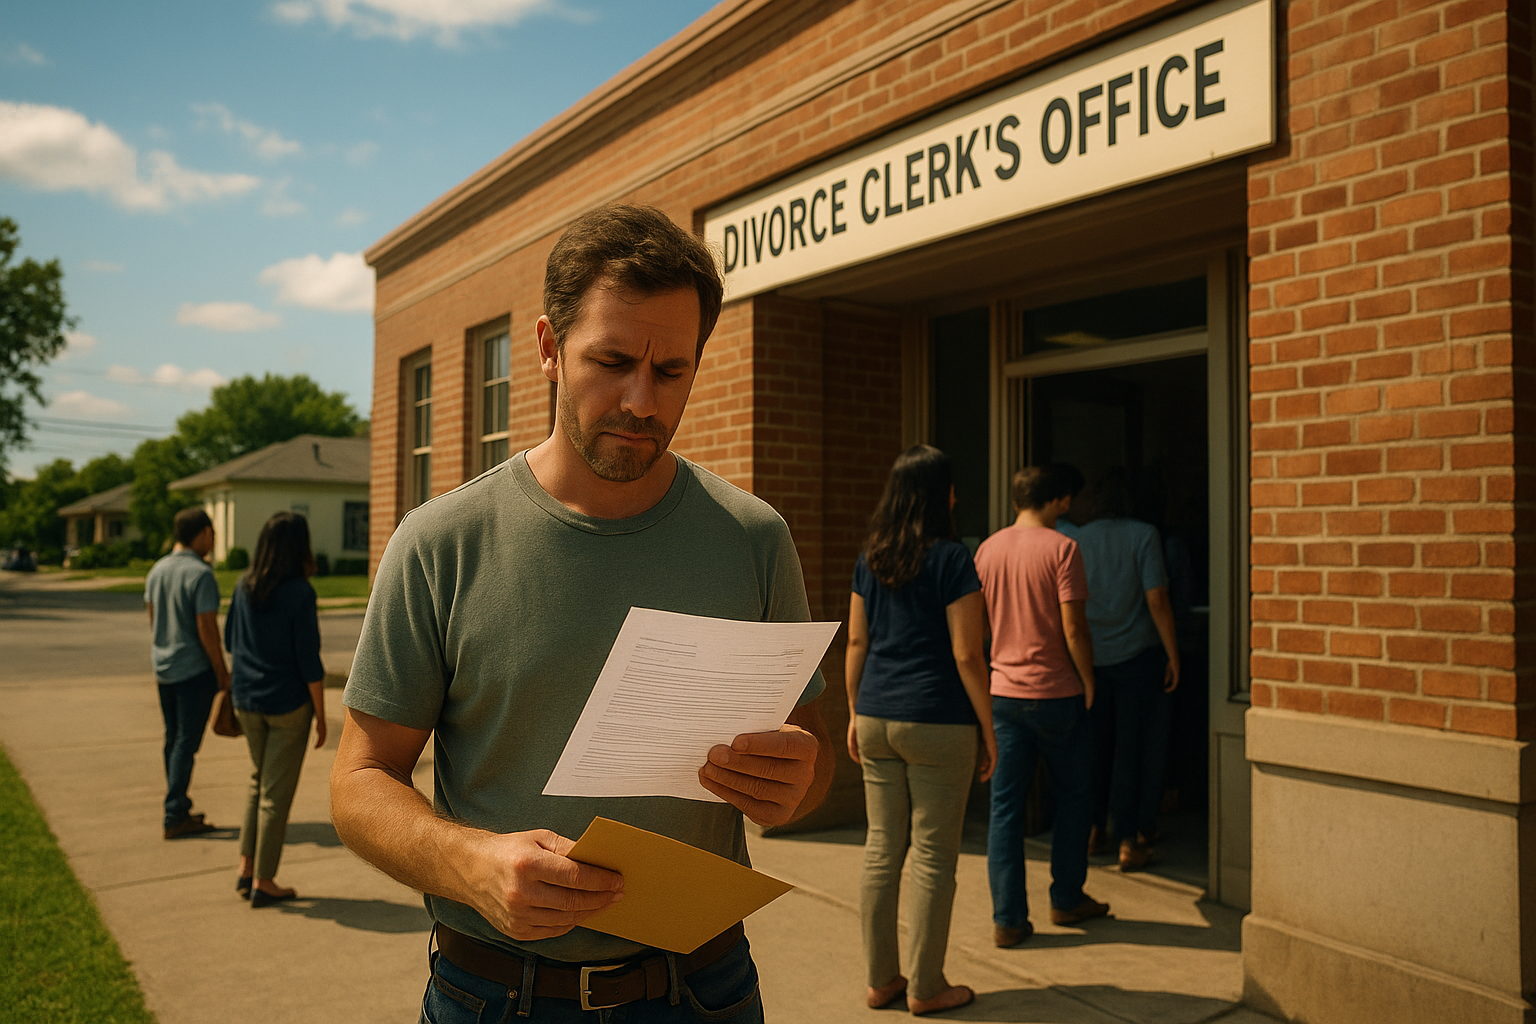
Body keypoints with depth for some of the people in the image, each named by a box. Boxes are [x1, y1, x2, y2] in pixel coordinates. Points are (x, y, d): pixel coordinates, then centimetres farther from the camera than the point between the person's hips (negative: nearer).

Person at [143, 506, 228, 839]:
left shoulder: (157, 570, 7)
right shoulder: (200, 575, -18)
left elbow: (152, 618, 15)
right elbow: (207, 629, -18)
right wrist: (222, 673, -10)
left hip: (163, 668, 8)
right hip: (194, 669, -8)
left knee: (173, 738, 16)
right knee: (187, 741, -3)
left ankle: (178, 808, 25)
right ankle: (175, 817, 0)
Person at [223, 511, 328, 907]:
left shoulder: (245, 586, 0)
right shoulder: (300, 593, -17)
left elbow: (230, 640, 12)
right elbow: (308, 660, -16)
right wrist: (321, 715, -8)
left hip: (247, 699, 6)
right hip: (288, 702, -6)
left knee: (259, 781, 22)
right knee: (277, 791, 5)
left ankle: (247, 869, 22)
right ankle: (263, 882, 13)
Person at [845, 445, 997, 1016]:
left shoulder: (870, 559, 7)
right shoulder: (951, 559, -10)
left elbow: (856, 642, 10)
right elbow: (966, 655, -12)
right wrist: (988, 729, -4)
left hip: (877, 719, 6)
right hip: (937, 723, -6)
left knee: (881, 850, 12)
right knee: (933, 856, 5)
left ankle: (880, 980, 22)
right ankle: (925, 987, 15)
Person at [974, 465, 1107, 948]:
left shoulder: (987, 549, 5)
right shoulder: (1061, 548, -11)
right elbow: (1073, 628, -14)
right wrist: (1089, 681, -2)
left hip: (1002, 691, 4)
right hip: (1056, 692, -4)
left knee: (1005, 805, 6)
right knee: (1073, 796, 16)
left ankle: (1008, 919, 7)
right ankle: (1067, 899, 25)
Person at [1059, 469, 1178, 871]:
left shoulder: (1074, 540, 2)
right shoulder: (1143, 535, -7)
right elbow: (1156, 600, -12)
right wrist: (1173, 655, -4)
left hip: (1090, 657, 3)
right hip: (1137, 656, -3)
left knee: (1096, 744, 15)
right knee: (1136, 746, 4)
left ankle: (1093, 829, 24)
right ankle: (1129, 841, 7)